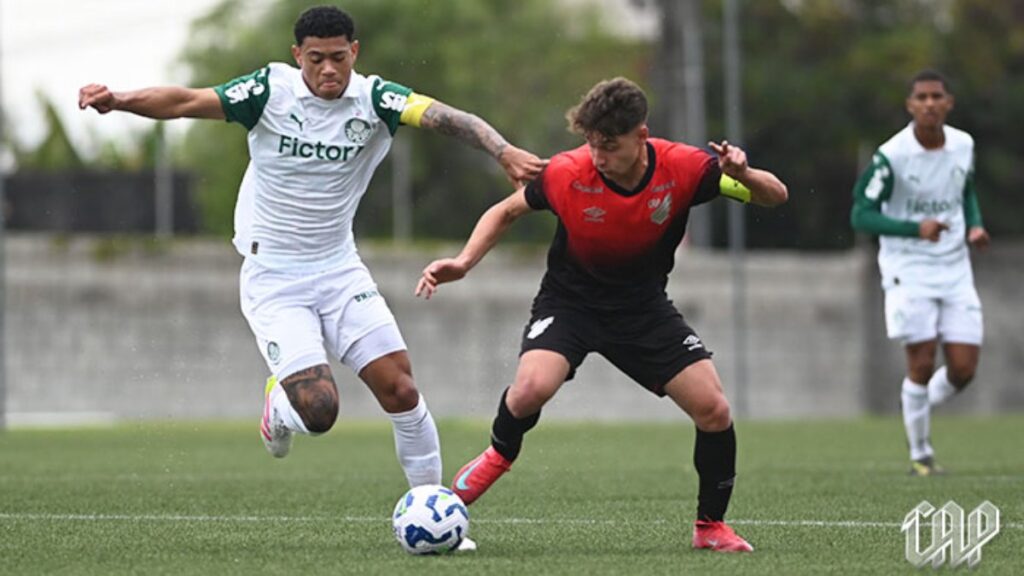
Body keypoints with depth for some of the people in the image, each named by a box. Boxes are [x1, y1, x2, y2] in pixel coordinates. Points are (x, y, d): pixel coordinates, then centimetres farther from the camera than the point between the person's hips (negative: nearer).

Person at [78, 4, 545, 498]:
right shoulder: (272, 91, -11)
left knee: (401, 391, -6)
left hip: (340, 271, 3)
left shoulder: (372, 97, -8)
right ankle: (279, 405, 23)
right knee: (319, 412, -15)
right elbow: (185, 103, -19)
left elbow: (442, 117, -23)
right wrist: (117, 101, -35)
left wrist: (504, 151, -41)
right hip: (273, 280, -3)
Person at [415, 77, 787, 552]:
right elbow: (506, 211, -2)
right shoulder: (567, 173, -22)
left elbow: (775, 196, -13)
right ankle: (500, 455, 5)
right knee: (531, 387, -30)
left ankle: (711, 526, 12)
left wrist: (744, 175, -35)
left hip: (643, 305, 2)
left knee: (714, 410, -10)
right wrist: (464, 262, -17)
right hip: (570, 299, -2)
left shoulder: (682, 168, -21)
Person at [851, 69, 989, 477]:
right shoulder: (891, 156, -14)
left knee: (964, 368, -2)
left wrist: (975, 226, 0)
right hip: (909, 270, -5)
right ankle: (920, 454, 9)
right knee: (922, 363, -9)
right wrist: (915, 229, -25)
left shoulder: (963, 146, 2)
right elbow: (861, 215, -12)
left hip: (955, 269, 5)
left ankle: (919, 408, 29)